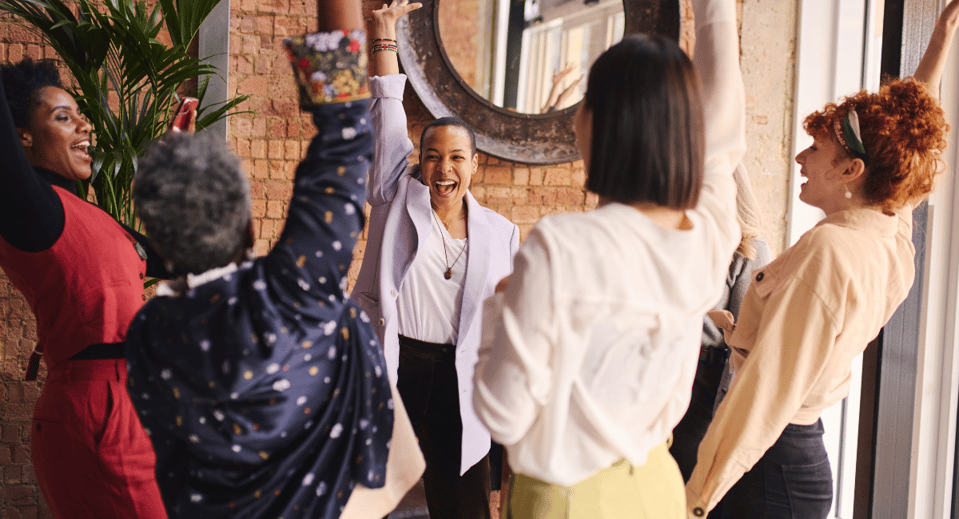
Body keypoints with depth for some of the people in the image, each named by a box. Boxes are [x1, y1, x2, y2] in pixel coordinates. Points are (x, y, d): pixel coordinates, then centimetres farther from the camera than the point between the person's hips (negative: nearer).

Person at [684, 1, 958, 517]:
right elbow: (908, 136, 21)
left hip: (767, 472, -9)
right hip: (807, 453, 9)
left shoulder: (827, 250, -21)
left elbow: (767, 389, -23)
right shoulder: (896, 246, 3)